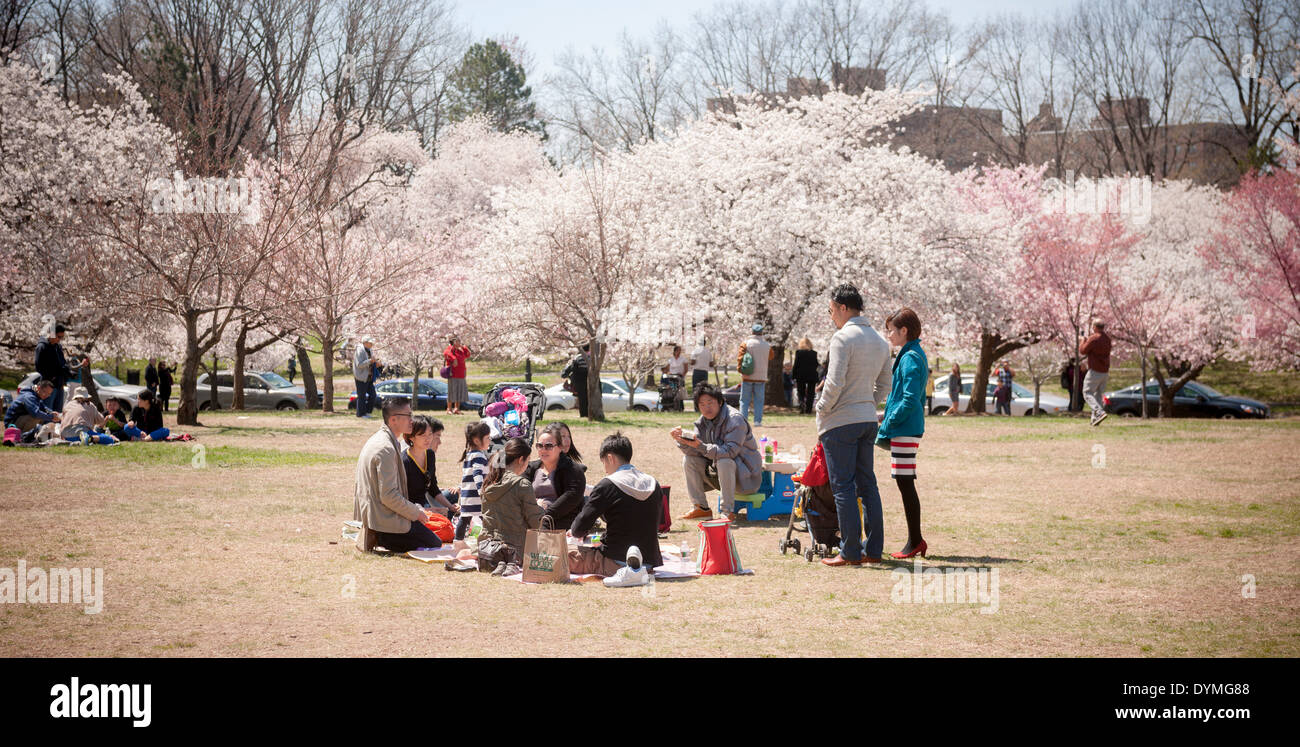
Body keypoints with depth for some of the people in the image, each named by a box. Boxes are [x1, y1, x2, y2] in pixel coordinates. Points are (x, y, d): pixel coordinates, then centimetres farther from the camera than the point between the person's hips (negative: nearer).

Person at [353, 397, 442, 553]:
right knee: (435, 544, -3)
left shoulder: (377, 440, 12)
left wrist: (415, 509, 15)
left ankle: (373, 537, 10)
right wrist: (416, 512, -12)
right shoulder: (386, 449, -22)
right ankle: (380, 539, -8)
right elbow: (389, 496, -25)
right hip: (385, 520, -10)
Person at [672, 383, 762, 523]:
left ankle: (728, 511, -29)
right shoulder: (703, 421, 3)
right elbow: (694, 451, -3)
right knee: (688, 460, -7)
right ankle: (701, 509, -4)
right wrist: (681, 440, -23)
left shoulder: (735, 420, -21)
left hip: (745, 477, -7)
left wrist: (700, 446, -40)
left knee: (724, 461, -36)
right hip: (717, 471, 7)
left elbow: (730, 451, -32)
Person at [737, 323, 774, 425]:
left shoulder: (745, 344, -5)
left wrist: (739, 369, -2)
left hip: (747, 376, -1)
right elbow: (771, 356, 20)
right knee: (759, 400, 6)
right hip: (761, 377, 1)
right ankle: (758, 420, 1)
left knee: (745, 400, 4)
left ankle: (743, 419, -2)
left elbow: (740, 358, -9)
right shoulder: (767, 345, 2)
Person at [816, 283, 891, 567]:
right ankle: (874, 549, 13)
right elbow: (885, 382, 17)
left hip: (841, 421, -8)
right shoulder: (880, 340, 12)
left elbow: (835, 384, -19)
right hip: (869, 420, 8)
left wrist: (821, 411, -6)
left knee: (843, 486, -4)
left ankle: (851, 552, -5)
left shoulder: (843, 338, -14)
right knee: (867, 483, 12)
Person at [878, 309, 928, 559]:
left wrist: (888, 423, -13)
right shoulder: (916, 355, 16)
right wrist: (888, 418, 18)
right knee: (904, 483, 12)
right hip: (908, 428, 10)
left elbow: (910, 400, -20)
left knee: (905, 483, -6)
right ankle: (915, 540, 15)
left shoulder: (910, 358, -14)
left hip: (904, 430, -10)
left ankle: (915, 541, -2)